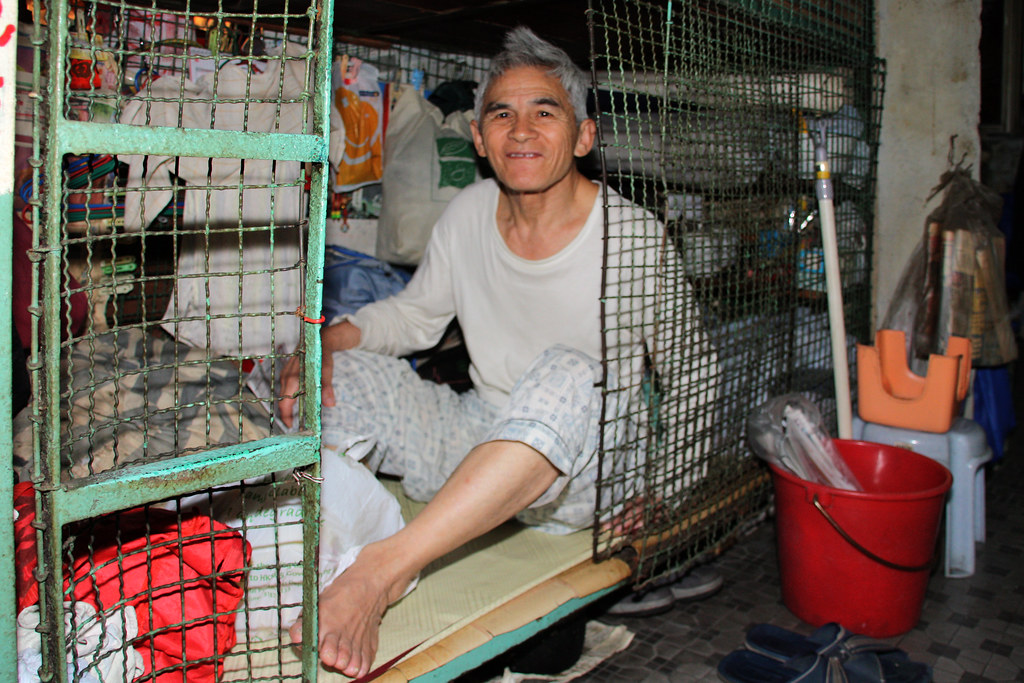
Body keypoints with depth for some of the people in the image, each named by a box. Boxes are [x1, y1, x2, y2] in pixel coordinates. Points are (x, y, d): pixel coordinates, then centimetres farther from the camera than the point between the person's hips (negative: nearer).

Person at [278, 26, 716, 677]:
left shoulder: (634, 239, -14)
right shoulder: (469, 214, -1)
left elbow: (693, 377, -2)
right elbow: (415, 313, 12)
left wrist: (660, 491, -9)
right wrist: (326, 340, -7)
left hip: (585, 475, -4)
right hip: (475, 440, 5)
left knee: (568, 375, -38)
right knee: (337, 376, -9)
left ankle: (383, 570, -40)